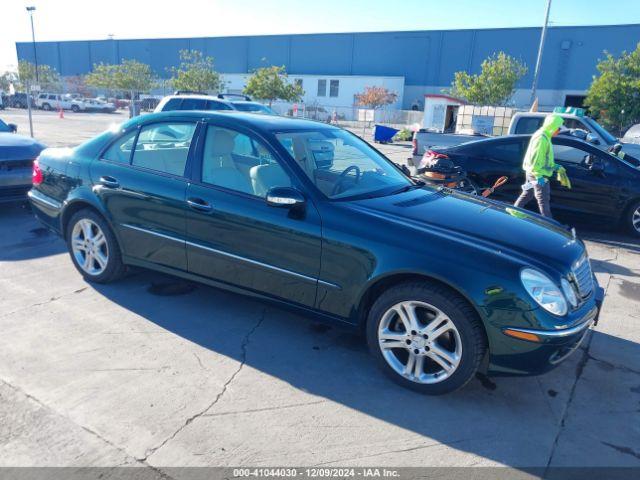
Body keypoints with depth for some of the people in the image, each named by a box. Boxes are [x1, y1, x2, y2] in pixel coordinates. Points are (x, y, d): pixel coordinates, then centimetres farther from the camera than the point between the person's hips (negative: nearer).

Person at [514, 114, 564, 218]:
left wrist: (555, 167, 23)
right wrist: (539, 175, -26)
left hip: (531, 173, 10)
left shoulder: (544, 136, 15)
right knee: (543, 201, -5)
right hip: (538, 175, -10)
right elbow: (535, 159, -24)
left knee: (526, 195, 19)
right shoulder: (541, 138, -19)